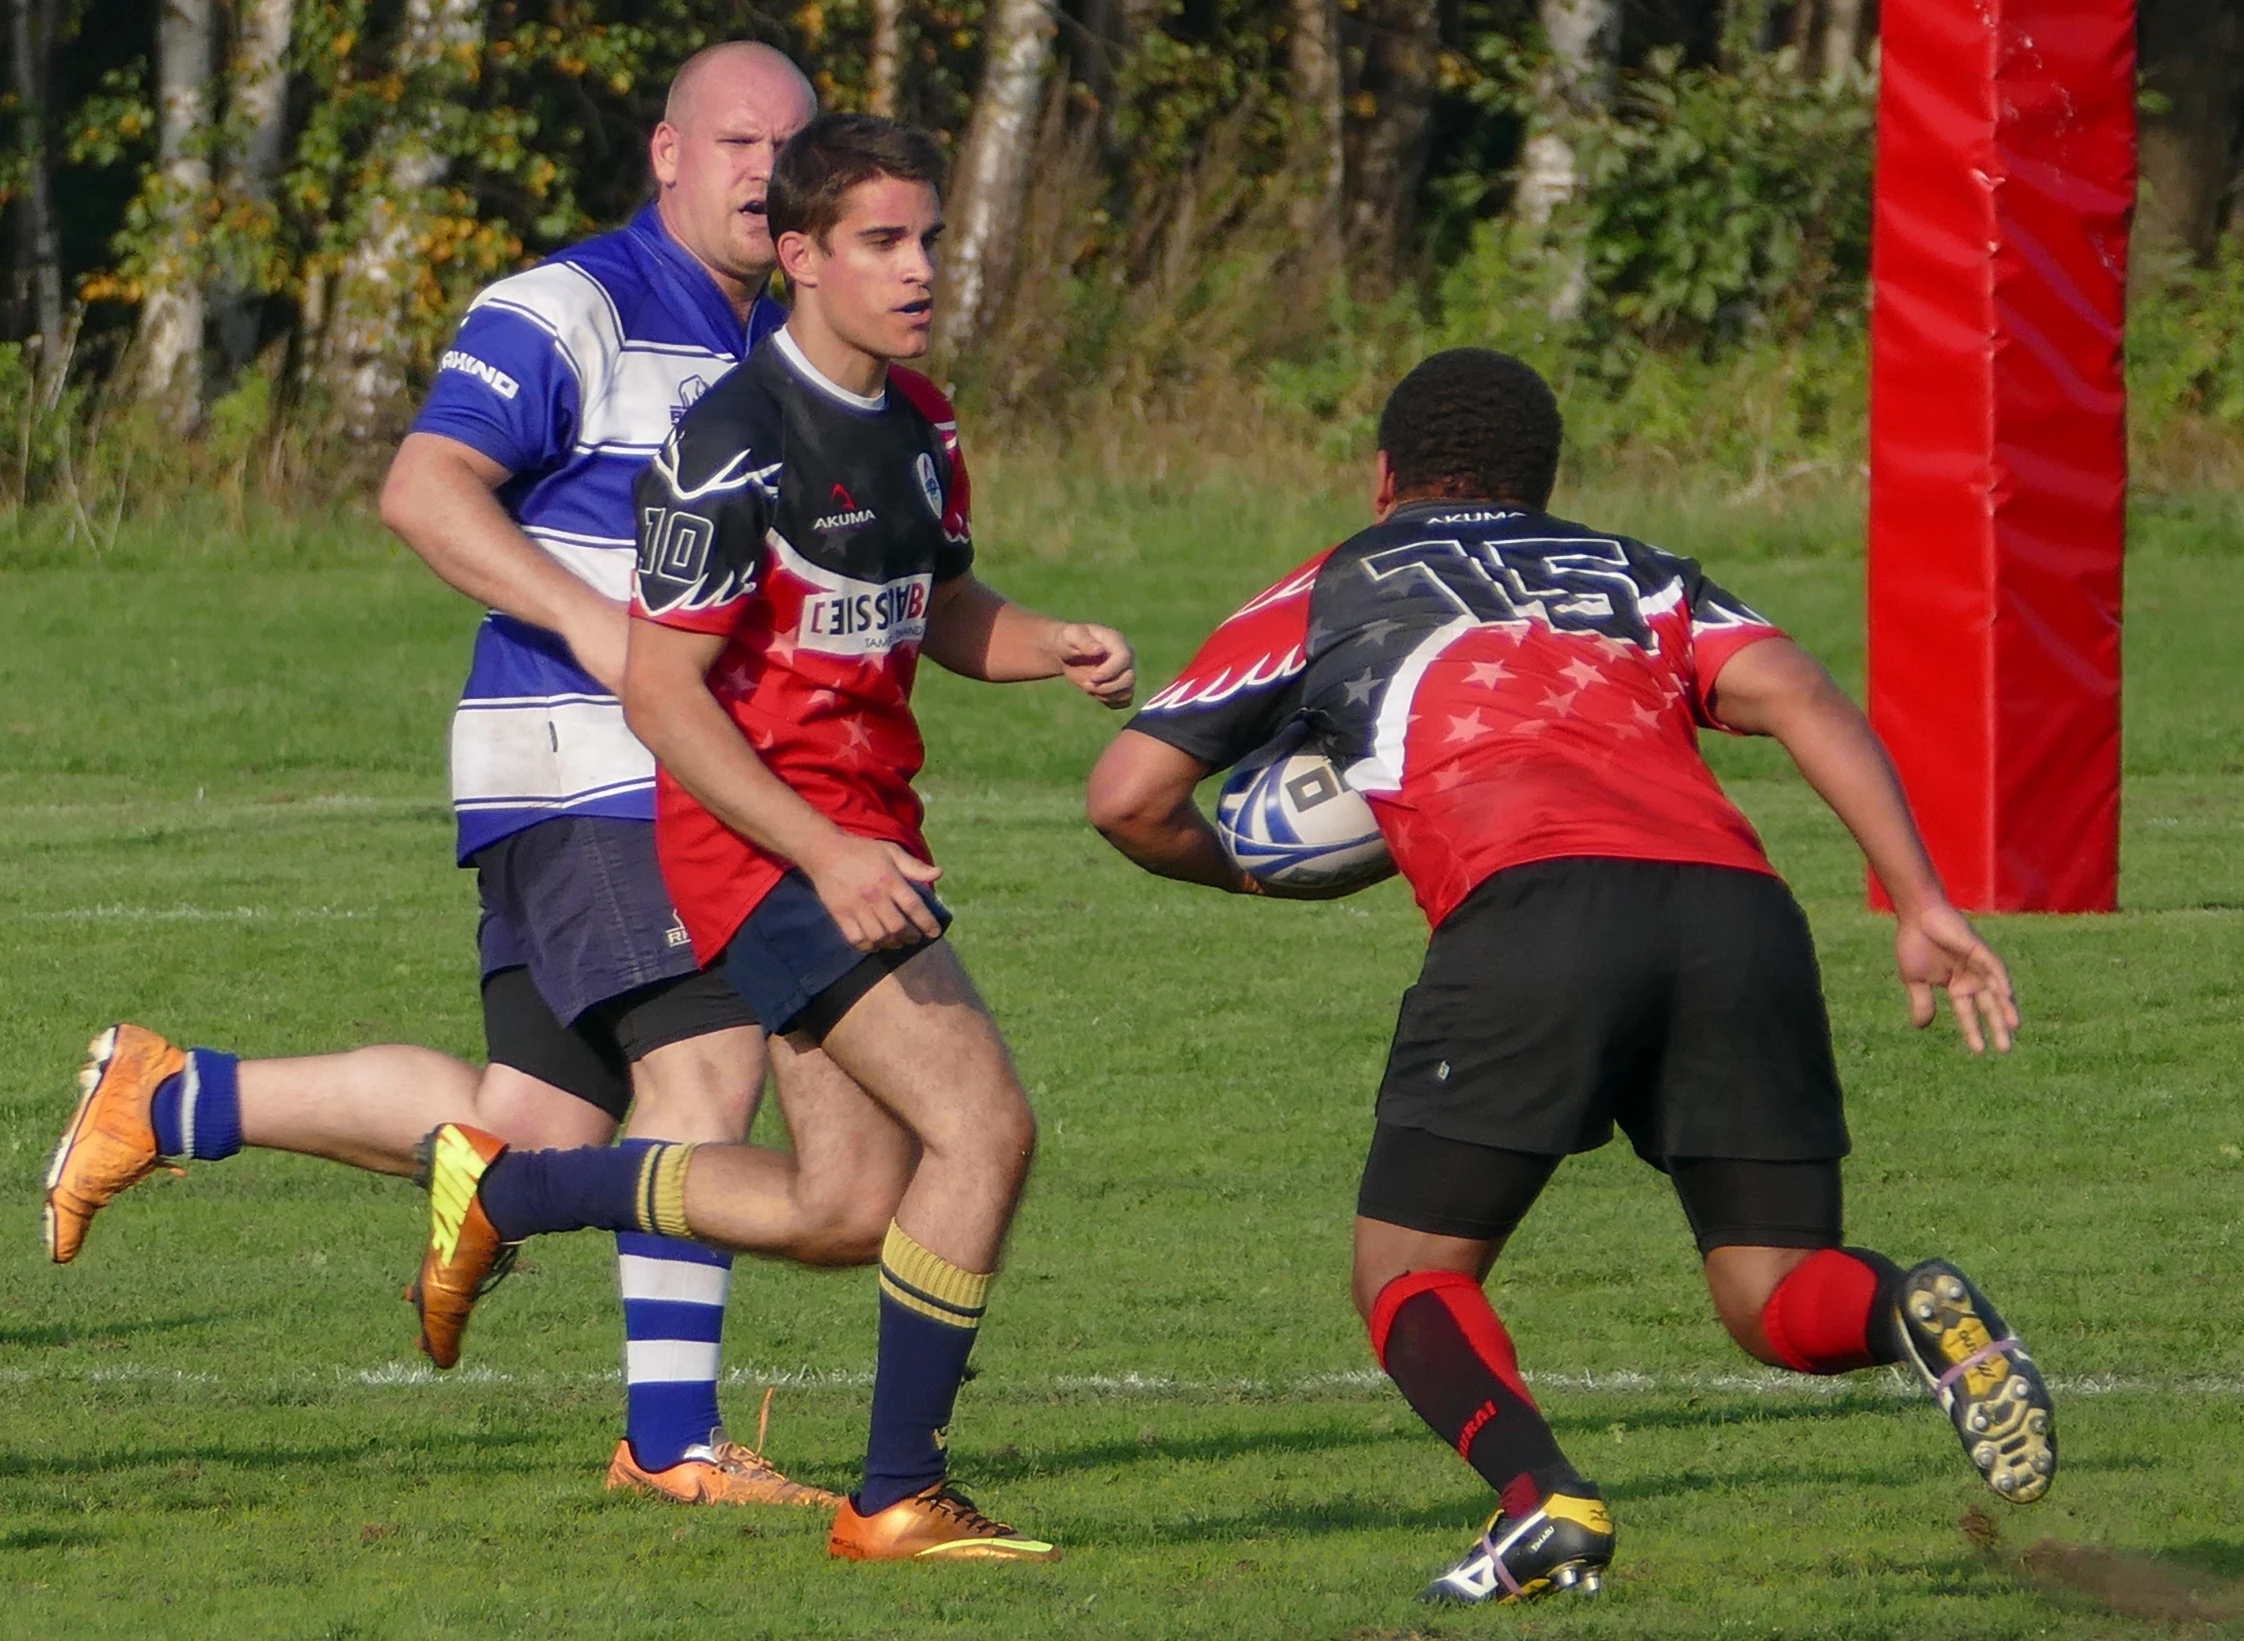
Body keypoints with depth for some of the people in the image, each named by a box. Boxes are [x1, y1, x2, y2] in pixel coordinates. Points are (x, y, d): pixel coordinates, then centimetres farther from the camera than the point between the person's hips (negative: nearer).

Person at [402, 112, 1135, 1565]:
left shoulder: (919, 422, 9)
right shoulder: (735, 446, -18)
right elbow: (660, 690, -18)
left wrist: (1060, 651, 1)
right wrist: (825, 855, -26)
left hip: (864, 833, 9)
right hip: (763, 841, -9)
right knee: (985, 1121, -18)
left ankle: (499, 1189, 30)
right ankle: (901, 1500, -9)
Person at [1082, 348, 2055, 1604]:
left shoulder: (1329, 595, 27)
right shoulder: (1643, 577, 32)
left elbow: (1127, 798, 24)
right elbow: (1795, 695, 13)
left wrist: (1240, 872, 45)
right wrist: (1923, 903, 5)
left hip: (1533, 905, -3)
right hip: (1737, 901, 3)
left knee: (1412, 1278, 12)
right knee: (1775, 1301, 12)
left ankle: (1543, 1500, -16)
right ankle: (1914, 1312, -22)